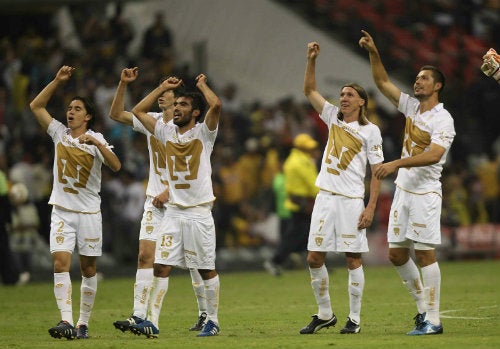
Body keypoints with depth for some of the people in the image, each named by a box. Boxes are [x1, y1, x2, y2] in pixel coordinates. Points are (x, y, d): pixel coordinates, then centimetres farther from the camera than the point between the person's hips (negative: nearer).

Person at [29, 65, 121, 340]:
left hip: (89, 211, -1)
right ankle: (66, 321, -22)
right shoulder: (59, 132, 5)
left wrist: (98, 144, -31)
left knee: (88, 268, 5)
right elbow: (36, 106, 4)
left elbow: (116, 166, -18)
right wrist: (58, 81, -4)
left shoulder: (96, 139, -4)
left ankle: (83, 323, 13)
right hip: (61, 211, 2)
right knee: (60, 263, -14)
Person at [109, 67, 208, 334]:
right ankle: (139, 316, -9)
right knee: (145, 255, -6)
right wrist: (123, 84, 3)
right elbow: (116, 114, 14)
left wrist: (168, 192, -18)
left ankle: (206, 314, 15)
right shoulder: (152, 121, 9)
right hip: (155, 200, 5)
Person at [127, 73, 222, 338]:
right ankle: (152, 322, -8)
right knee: (161, 266, -5)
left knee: (206, 269, 4)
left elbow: (216, 105, -22)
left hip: (199, 213, -4)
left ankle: (213, 321, 15)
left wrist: (202, 85, -4)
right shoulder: (167, 132, 10)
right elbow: (138, 111, 16)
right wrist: (163, 88, 15)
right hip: (173, 212, 4)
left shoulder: (203, 132, -4)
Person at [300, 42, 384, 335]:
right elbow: (310, 90, 13)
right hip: (326, 197, 5)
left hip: (352, 200, -5)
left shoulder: (371, 131, -2)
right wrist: (311, 60, 0)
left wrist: (371, 207, -12)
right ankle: (325, 314, 14)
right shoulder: (333, 118, 12)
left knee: (353, 259, -2)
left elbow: (377, 172, -4)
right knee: (314, 258, 2)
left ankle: (355, 319, 4)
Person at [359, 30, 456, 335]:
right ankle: (423, 305, 21)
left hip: (426, 193, -8)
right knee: (397, 253, 7)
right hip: (403, 190, 8)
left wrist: (397, 164, -30)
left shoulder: (443, 120, -12)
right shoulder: (411, 106, 10)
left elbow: (434, 155, -25)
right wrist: (374, 53, 0)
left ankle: (433, 319, -5)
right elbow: (383, 83, 13)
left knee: (425, 253, -8)